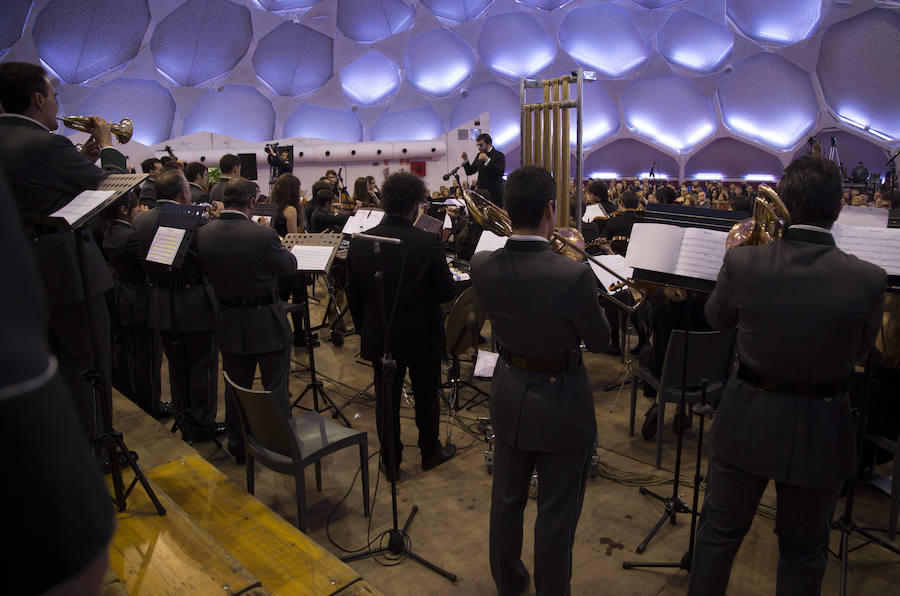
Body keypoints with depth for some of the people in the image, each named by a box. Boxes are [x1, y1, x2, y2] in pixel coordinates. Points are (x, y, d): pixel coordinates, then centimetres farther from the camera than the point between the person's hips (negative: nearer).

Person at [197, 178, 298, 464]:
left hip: (229, 322, 5)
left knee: (236, 387, 18)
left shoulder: (203, 234, -8)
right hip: (267, 322, -4)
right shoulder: (263, 235, -22)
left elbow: (207, 272, 6)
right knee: (275, 387, 11)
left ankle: (238, 445, 32)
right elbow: (289, 266, -6)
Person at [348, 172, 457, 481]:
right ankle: (430, 451, 36)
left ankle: (391, 462, 28)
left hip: (380, 338, 2)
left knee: (386, 399, 16)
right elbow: (446, 292, -14)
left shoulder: (360, 242, -8)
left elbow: (354, 294, 0)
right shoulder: (429, 243, -18)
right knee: (426, 396, 19)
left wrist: (363, 329, 13)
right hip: (423, 337, -2)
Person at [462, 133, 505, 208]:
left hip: (494, 194, -5)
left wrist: (487, 160, -25)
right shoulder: (479, 156, 14)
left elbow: (500, 172, -20)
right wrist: (465, 160, -2)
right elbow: (469, 172, 15)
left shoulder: (499, 156, -5)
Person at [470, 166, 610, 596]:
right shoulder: (573, 275, -28)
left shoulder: (482, 266, -14)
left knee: (506, 499, 24)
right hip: (560, 403, -5)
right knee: (556, 513, 16)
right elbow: (599, 341, -12)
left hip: (509, 395, 5)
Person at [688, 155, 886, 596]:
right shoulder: (868, 279, -17)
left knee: (719, 531, 21)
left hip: (747, 418, 0)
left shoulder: (743, 262, -18)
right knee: (804, 549, 23)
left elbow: (716, 319, 2)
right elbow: (859, 350, 1)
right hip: (821, 432, 0)